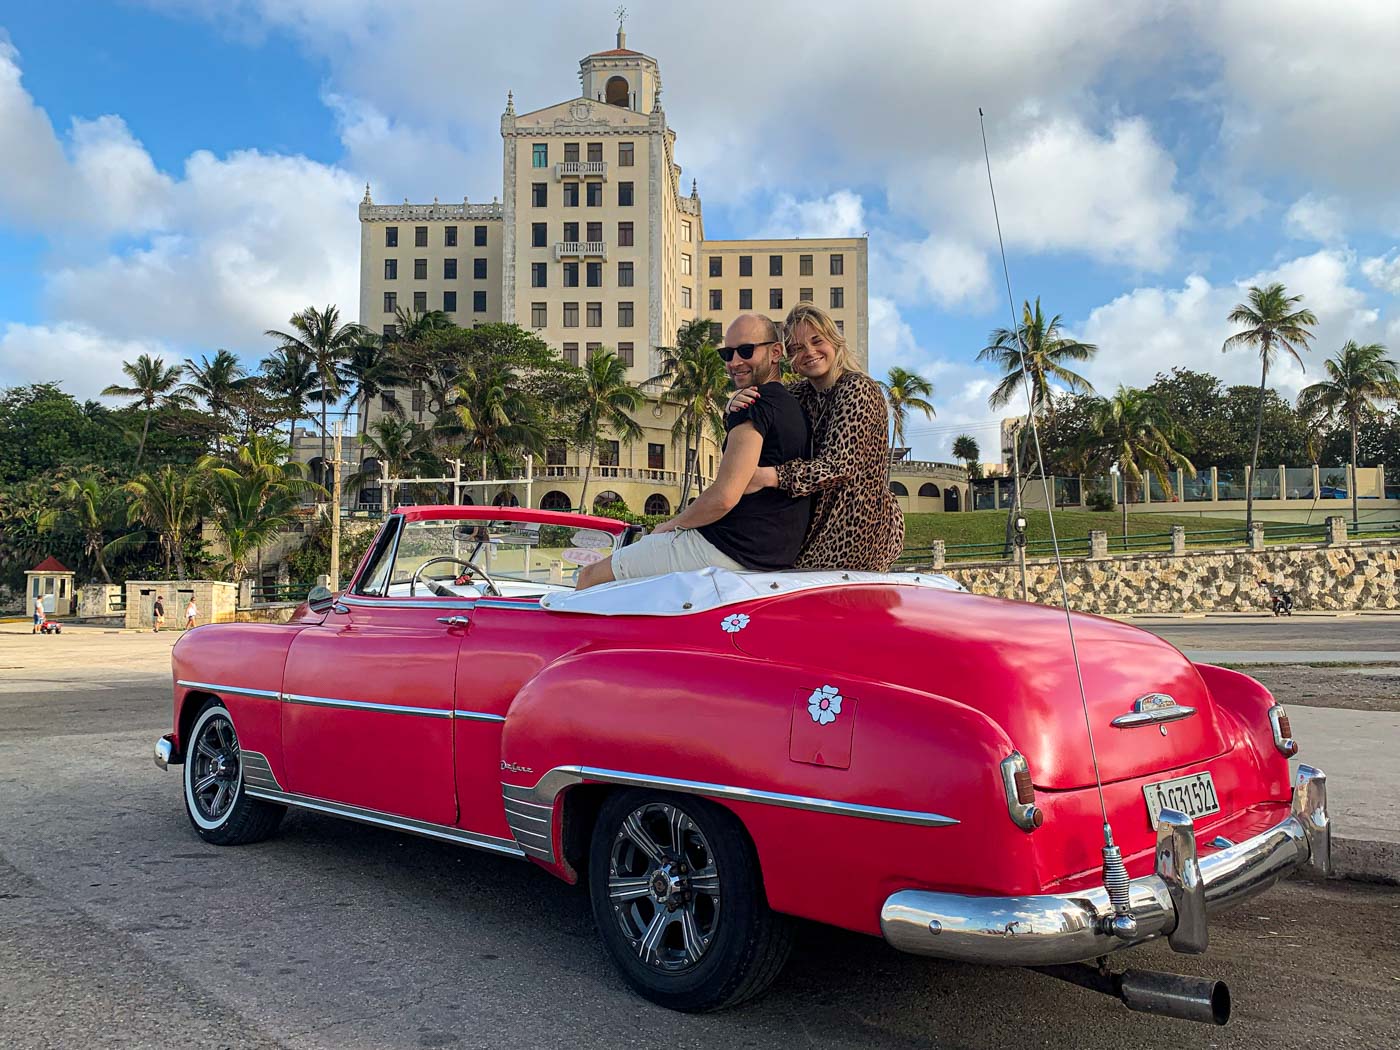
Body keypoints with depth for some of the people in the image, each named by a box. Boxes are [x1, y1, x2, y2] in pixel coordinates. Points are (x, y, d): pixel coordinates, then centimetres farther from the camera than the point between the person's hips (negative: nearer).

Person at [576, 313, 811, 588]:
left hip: (727, 548, -11)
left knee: (590, 576, -1)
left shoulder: (756, 406, -15)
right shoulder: (793, 406, 16)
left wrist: (669, 526, -7)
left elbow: (724, 497, -23)